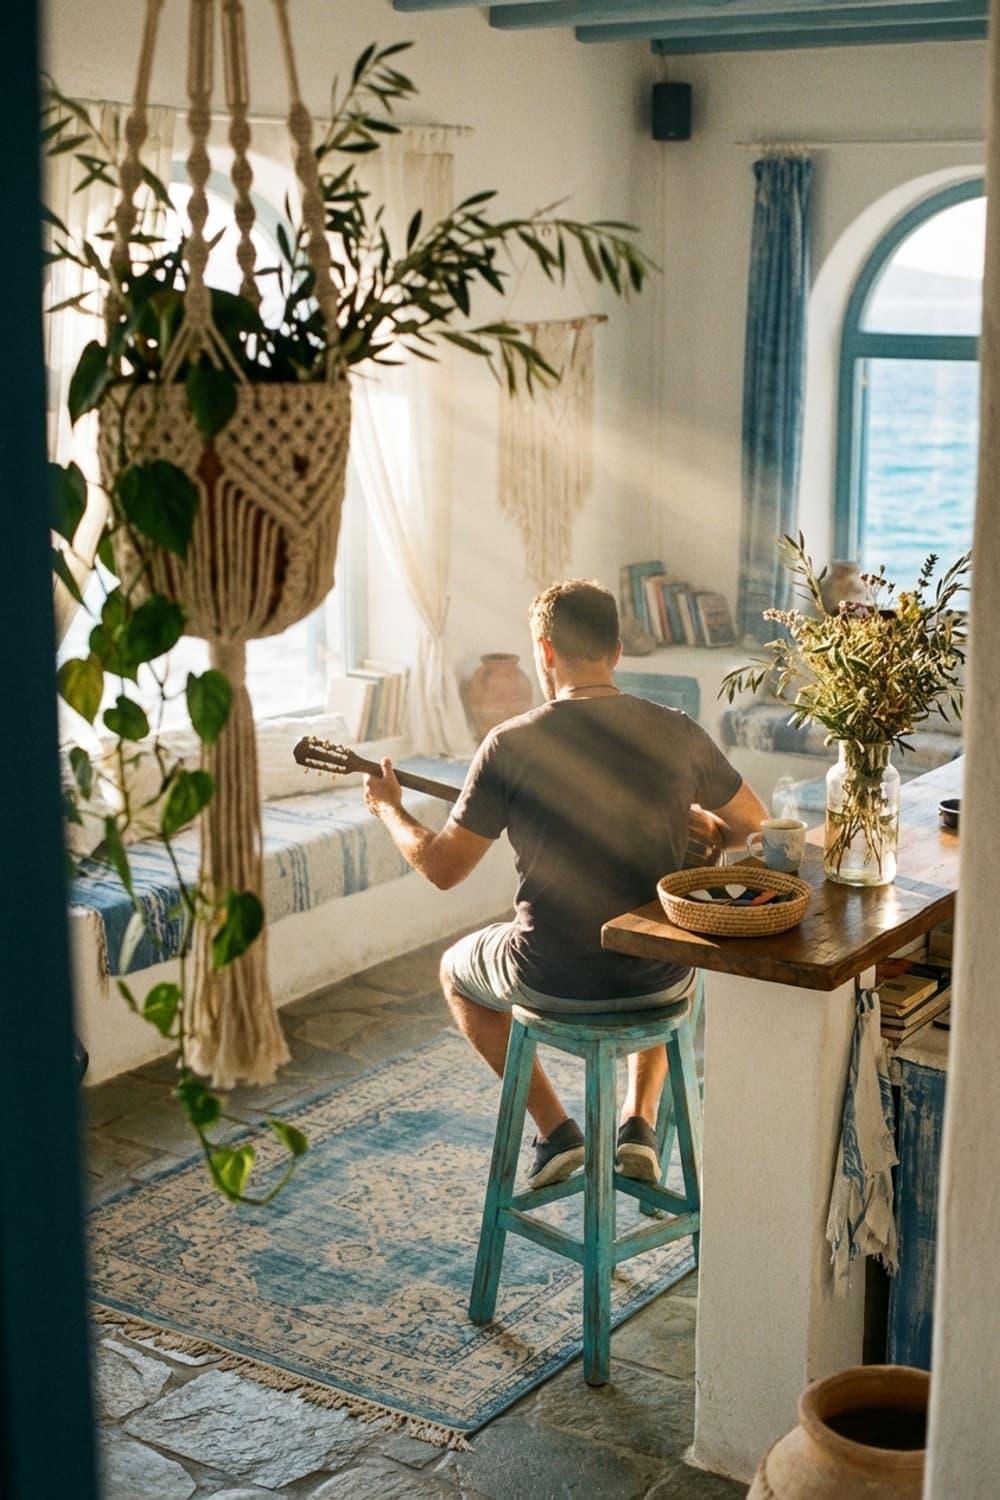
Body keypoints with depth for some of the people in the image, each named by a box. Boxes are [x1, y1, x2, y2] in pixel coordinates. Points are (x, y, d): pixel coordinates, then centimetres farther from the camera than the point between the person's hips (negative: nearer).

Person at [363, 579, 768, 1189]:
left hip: (552, 978, -3)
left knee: (456, 969, 31)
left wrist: (390, 808, 12)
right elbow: (753, 823, 9)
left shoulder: (512, 744, -14)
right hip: (659, 979, 3)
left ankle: (558, 1131, 21)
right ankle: (641, 1123, 26)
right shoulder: (678, 733, -7)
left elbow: (443, 868, -7)